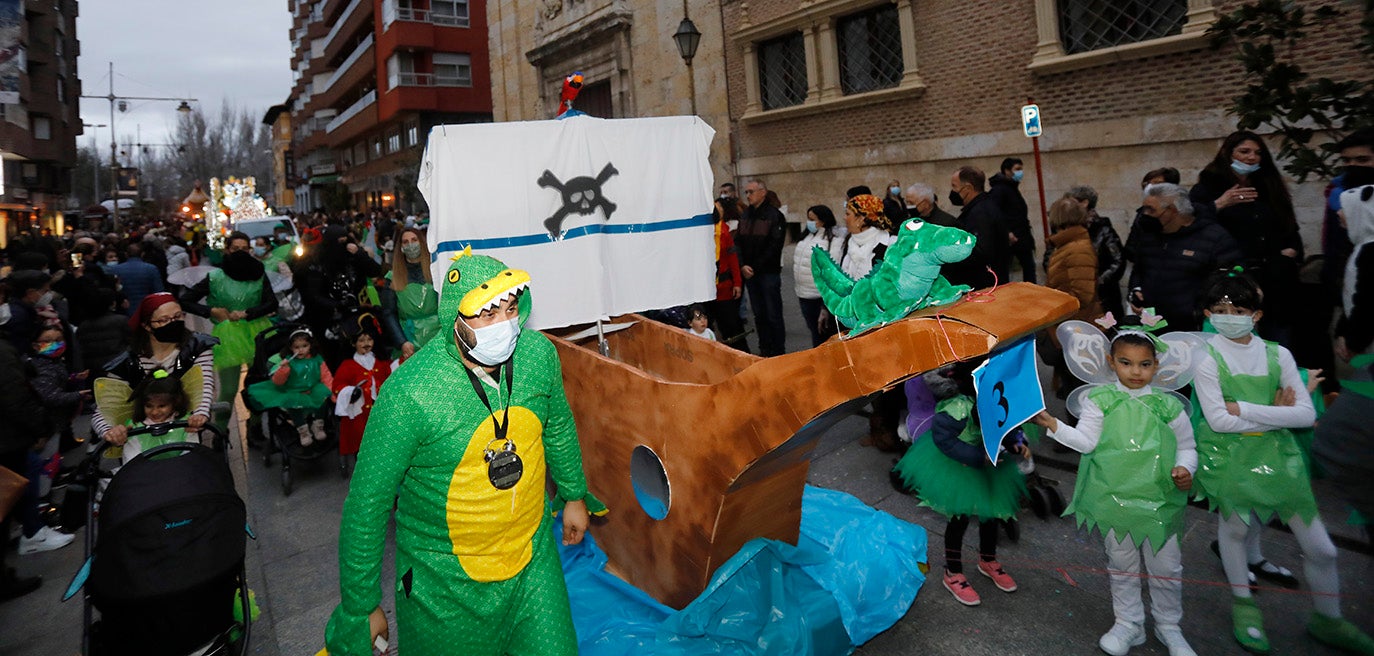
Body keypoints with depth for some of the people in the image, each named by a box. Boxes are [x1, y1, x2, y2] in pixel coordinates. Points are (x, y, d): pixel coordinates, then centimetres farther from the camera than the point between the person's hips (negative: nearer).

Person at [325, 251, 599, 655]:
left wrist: (574, 495, 18)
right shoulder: (409, 393, -27)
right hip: (447, 581, -4)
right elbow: (368, 501, -16)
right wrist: (360, 608, -7)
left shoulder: (539, 354, -13)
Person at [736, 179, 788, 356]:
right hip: (749, 273, 6)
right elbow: (738, 243, 8)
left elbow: (774, 247, -12)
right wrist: (742, 266, -7)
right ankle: (764, 351, 21)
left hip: (769, 273, -6)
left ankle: (778, 353, 7)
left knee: (773, 315, -2)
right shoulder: (745, 216, 12)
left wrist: (755, 268, -13)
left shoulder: (774, 216, -7)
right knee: (759, 315, 12)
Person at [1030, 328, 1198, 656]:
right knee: (1121, 565, 14)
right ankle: (1128, 623, 33)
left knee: (1166, 568, 12)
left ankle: (1169, 627, 36)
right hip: (1114, 498, -1)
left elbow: (1187, 446, 7)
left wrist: (1185, 468, -12)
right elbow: (1086, 442, -12)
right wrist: (1052, 424, -25)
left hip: (1160, 500, 1)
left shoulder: (1168, 405, -2)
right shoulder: (1100, 400, -5)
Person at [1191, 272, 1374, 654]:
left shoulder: (1277, 354, -1)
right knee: (1234, 526, 13)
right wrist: (1275, 413, -13)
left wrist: (1244, 409, -17)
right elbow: (1218, 420, -17)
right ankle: (1243, 605, 36)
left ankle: (1327, 620, 33)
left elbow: (1307, 413, -8)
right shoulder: (1207, 357, -10)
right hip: (1227, 455, -3)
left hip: (1277, 453, 3)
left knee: (1320, 546, 9)